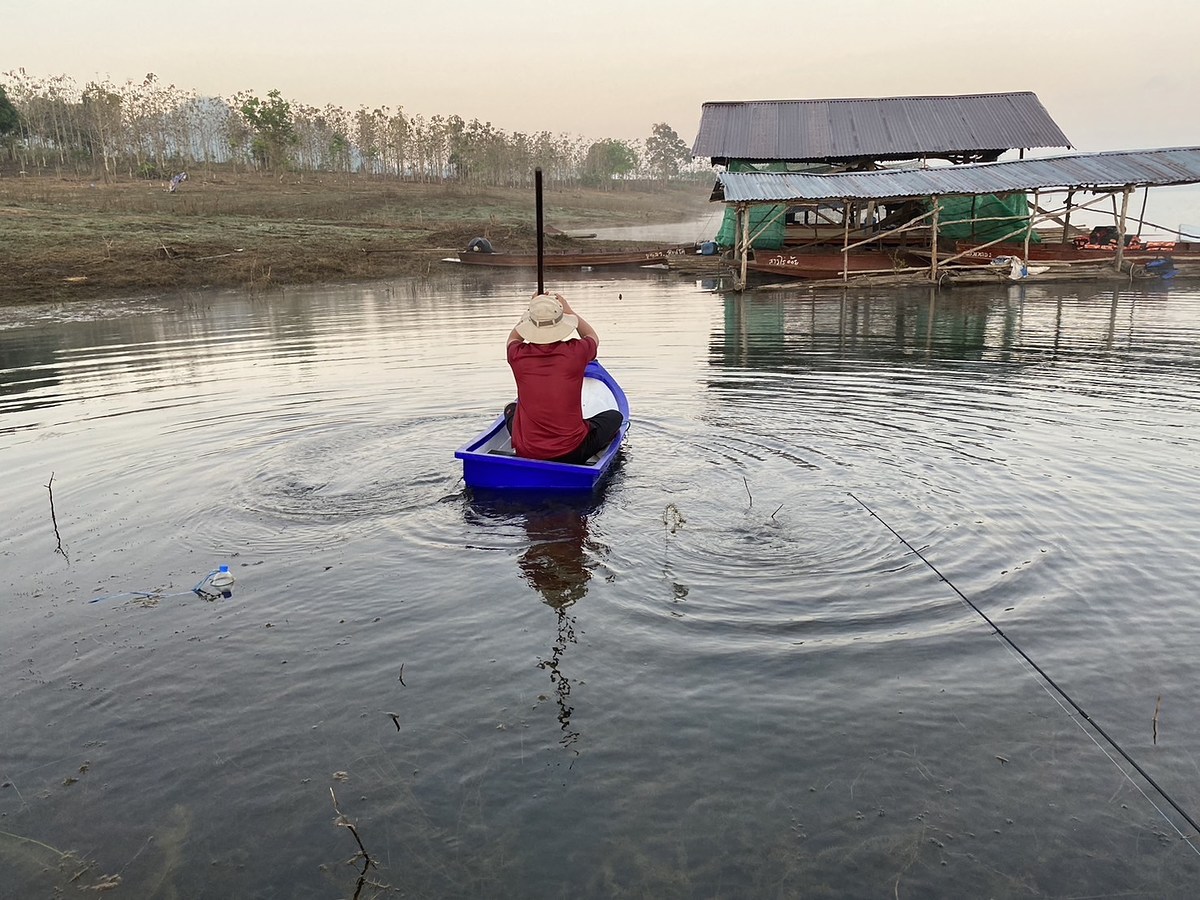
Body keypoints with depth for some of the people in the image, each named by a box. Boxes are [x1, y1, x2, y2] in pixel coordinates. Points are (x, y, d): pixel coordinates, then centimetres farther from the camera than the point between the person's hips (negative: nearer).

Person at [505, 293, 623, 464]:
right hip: (572, 453, -2)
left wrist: (533, 311, 24)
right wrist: (569, 311, 23)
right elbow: (593, 337, 16)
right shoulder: (576, 352, -13)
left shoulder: (518, 355, -9)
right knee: (615, 416, 21)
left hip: (525, 453, 3)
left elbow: (513, 337, 20)